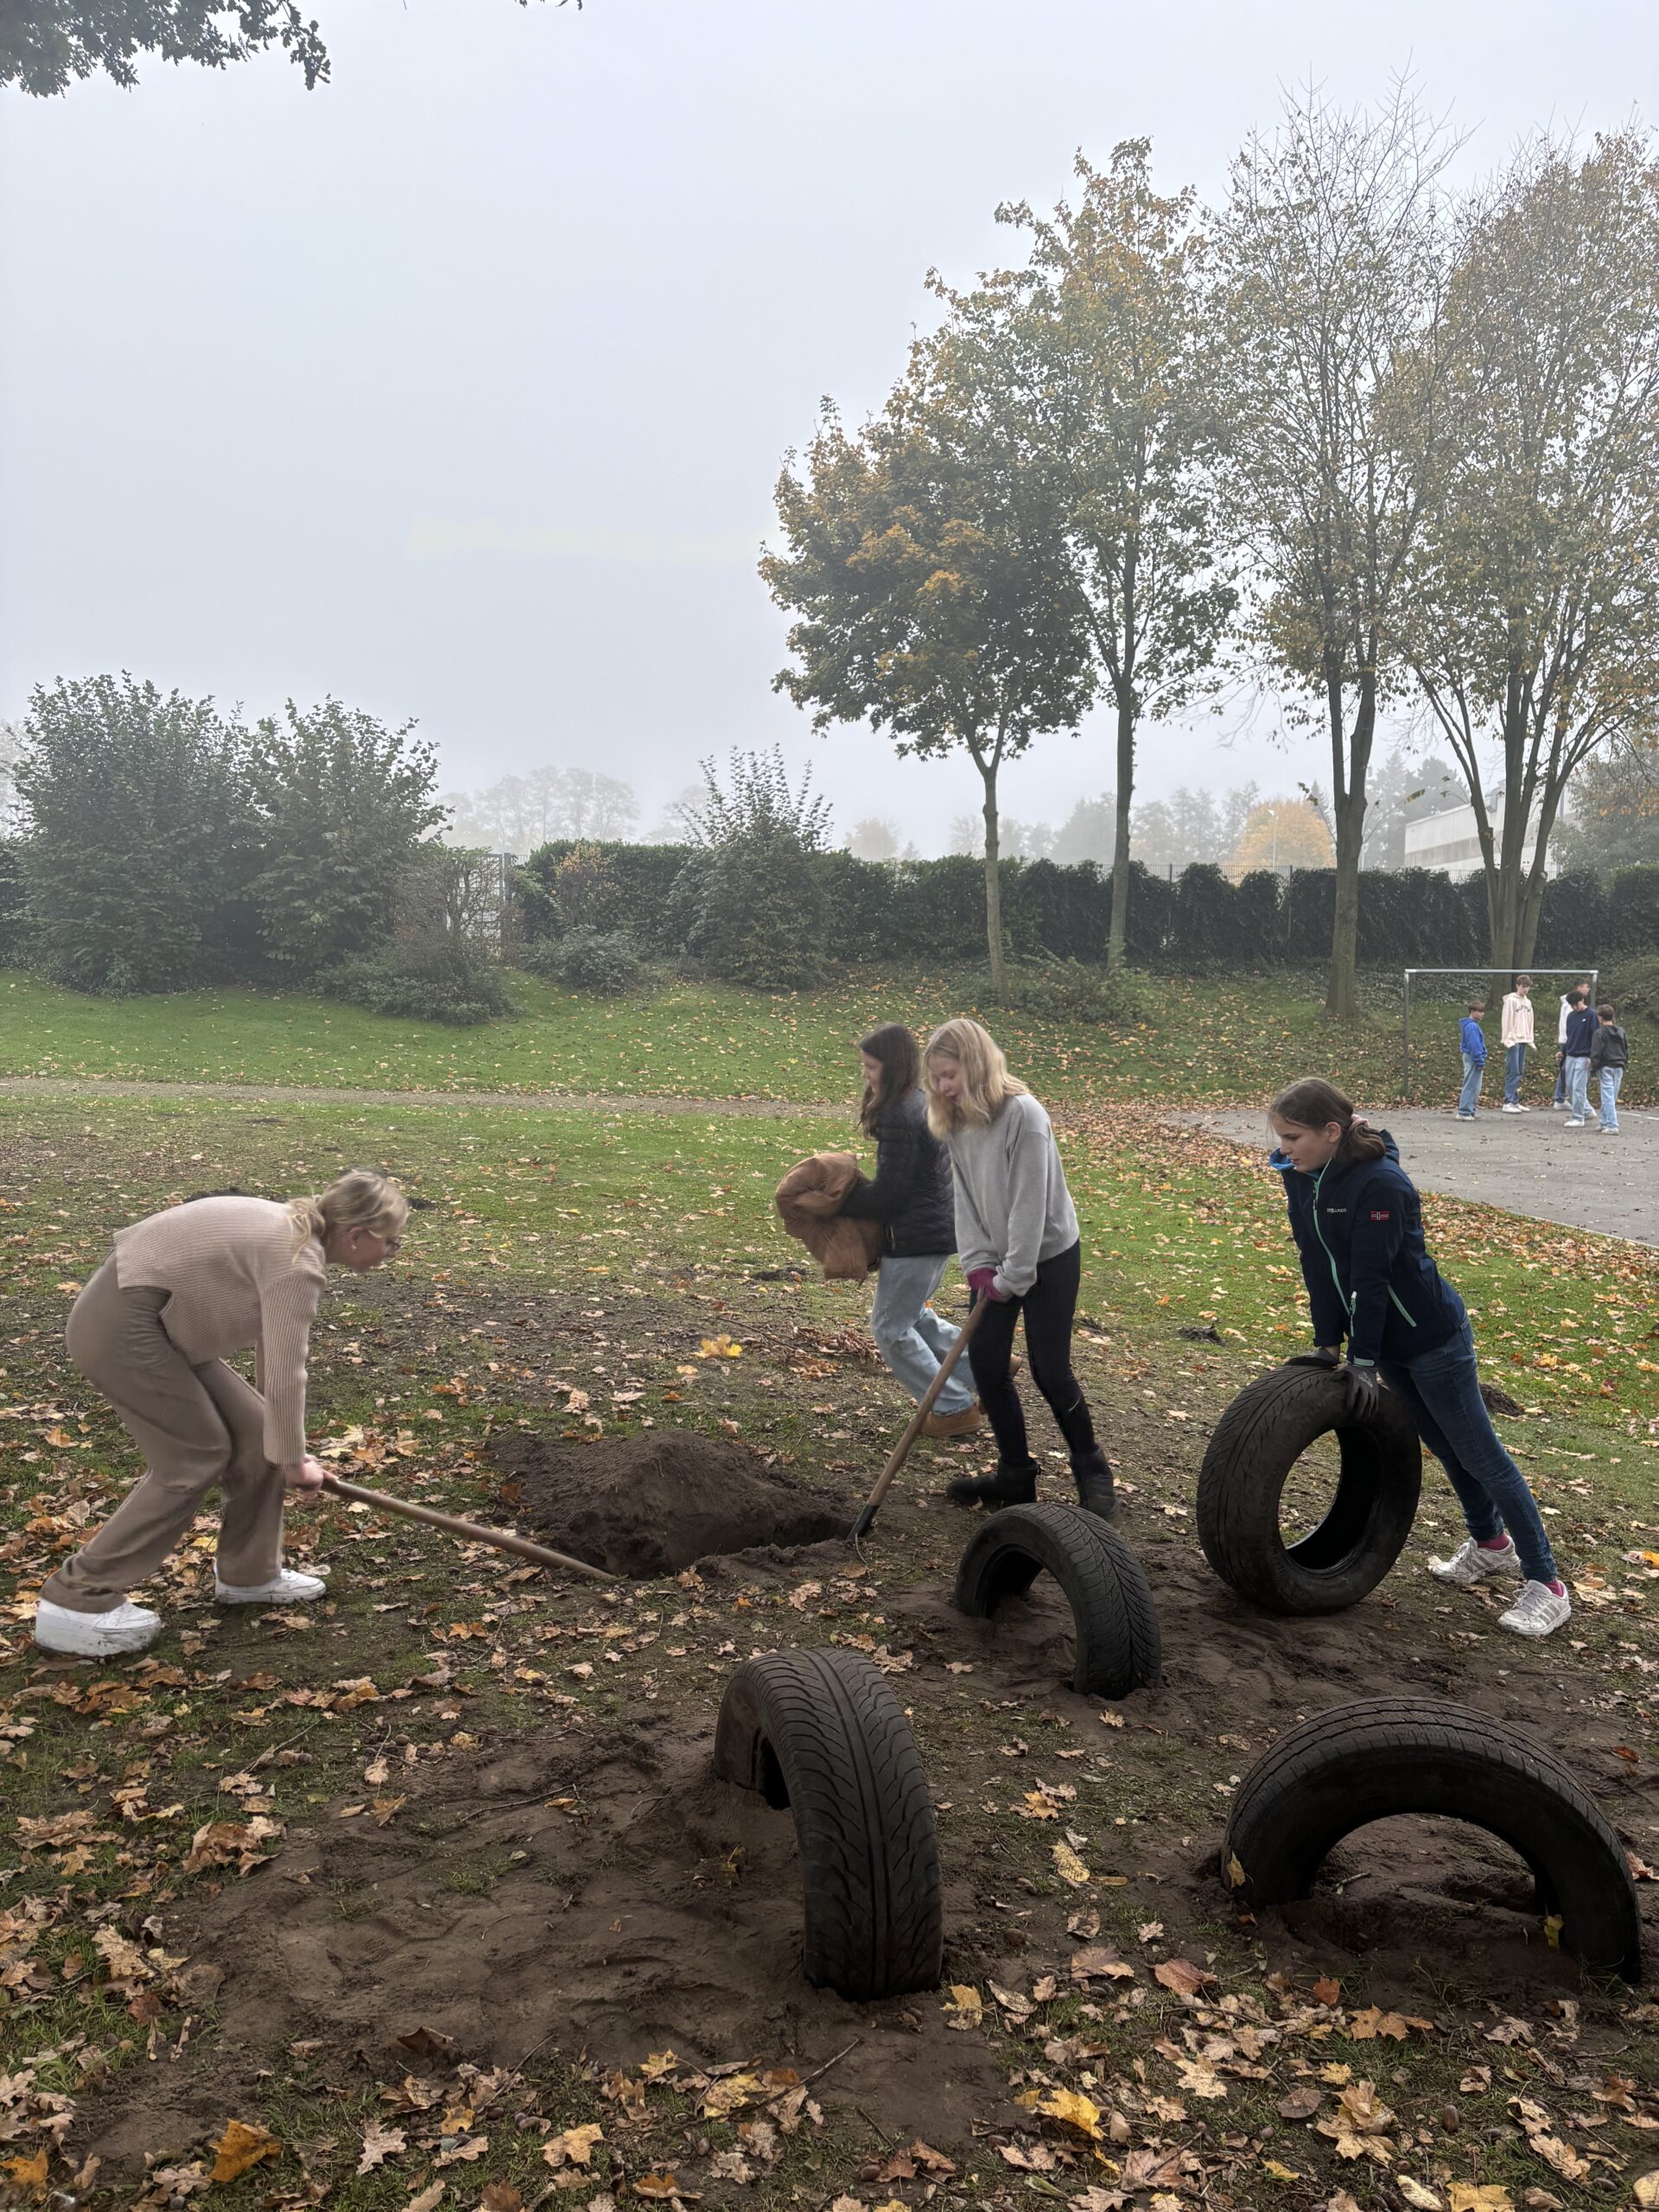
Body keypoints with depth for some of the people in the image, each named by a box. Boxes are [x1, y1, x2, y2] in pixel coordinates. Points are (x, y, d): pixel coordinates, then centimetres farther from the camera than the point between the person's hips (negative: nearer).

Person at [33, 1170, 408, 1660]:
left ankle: (248, 1574, 23)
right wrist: (294, 1460, -2)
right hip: (122, 1326, -9)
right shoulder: (298, 1264, -20)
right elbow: (285, 1376, -17)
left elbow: (275, 1356, 18)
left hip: (153, 1319, 9)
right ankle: (76, 1602, 5)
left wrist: (287, 1447, 22)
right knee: (195, 1457, -2)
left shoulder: (292, 1233, 9)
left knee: (255, 1433, 9)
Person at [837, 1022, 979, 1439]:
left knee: (890, 1327, 5)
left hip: (915, 1239, -10)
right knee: (915, 1317, 25)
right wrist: (855, 1193, 13)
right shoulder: (925, 1103, 9)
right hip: (942, 1229, 10)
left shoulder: (900, 1117, -22)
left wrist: (839, 1204, -8)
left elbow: (888, 1194, -20)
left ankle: (954, 1408, 10)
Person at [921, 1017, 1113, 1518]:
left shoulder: (1023, 1114, -24)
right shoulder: (957, 1123, -1)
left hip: (1049, 1256, -7)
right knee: (986, 1366, 4)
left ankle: (1091, 1471, 20)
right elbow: (965, 1199, 2)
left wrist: (1011, 1278, -20)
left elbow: (1030, 1202, -24)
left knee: (1050, 1370, -1)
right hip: (996, 1261, 7)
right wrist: (977, 1264, -8)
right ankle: (1016, 1473, 19)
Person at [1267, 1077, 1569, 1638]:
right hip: (1385, 1337, 8)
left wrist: (1363, 1361, -21)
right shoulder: (1301, 1174, -6)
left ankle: (1547, 1585, 13)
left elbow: (1371, 1278, -26)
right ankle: (1491, 1546, 42)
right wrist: (1327, 1343, -3)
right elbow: (1317, 1264, -2)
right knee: (1442, 1444, 22)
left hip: (1431, 1335, -8)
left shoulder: (1380, 1184, -29)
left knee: (1480, 1454, 1)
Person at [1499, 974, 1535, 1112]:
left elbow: (1529, 1022, 18)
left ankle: (1515, 1101, 12)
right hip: (1513, 1041, -7)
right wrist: (1508, 1040, -14)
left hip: (1524, 1040, 7)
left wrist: (1531, 1039, 12)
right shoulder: (1511, 1000, -5)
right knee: (1513, 1072, -9)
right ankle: (1508, 1103, -8)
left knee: (1520, 1072, 8)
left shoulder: (1528, 1002, 15)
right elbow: (1506, 1021, -9)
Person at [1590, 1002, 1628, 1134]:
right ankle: (1604, 1122, 24)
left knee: (1608, 1097, -7)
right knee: (1613, 1097, 14)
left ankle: (1612, 1126, -14)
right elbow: (1627, 1051, 17)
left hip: (1605, 1068, -7)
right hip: (1619, 1068, 7)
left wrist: (1593, 1071, -7)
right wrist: (1624, 1066, 22)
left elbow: (1596, 1054, -11)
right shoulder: (1621, 1032, 12)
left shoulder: (1600, 1033, -9)